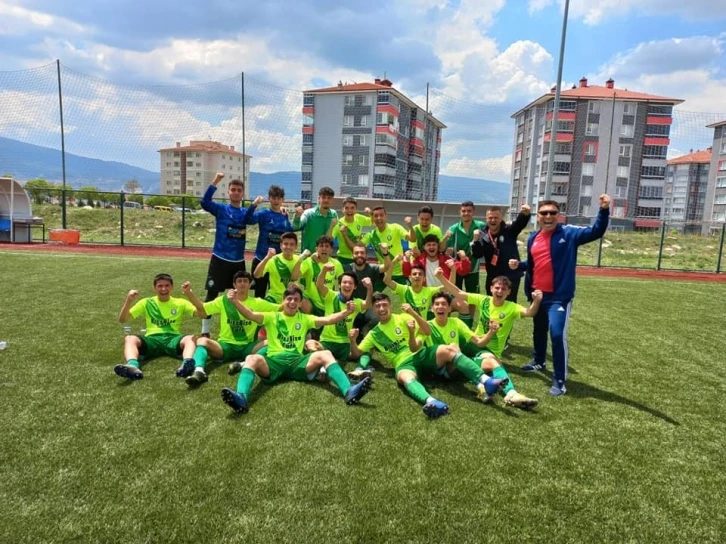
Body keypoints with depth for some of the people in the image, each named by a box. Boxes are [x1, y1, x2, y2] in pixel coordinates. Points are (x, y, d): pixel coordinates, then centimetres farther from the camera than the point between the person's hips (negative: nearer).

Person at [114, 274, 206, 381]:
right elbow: (122, 319, 12)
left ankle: (187, 364, -64)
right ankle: (132, 366, -59)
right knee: (129, 338, -30)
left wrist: (190, 294, -10)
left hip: (173, 338, -1)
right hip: (152, 339, 1)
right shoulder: (146, 302, 18)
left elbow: (202, 314, 1)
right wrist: (129, 301, -6)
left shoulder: (180, 303, 16)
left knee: (191, 338, -33)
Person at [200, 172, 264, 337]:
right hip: (220, 259, -3)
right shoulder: (221, 209, 0)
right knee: (212, 294, -1)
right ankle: (205, 331, 8)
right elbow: (205, 202, -20)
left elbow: (247, 219, -18)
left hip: (239, 261, 3)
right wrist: (215, 182, -30)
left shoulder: (246, 212, 7)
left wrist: (254, 204, -35)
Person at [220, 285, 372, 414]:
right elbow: (251, 315, 0)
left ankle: (349, 392, -40)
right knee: (252, 359, -33)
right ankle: (241, 398, -56)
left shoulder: (304, 319, 20)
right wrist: (235, 301, -17)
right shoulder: (272, 317, 16)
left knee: (325, 354, -25)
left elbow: (327, 320, 7)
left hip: (297, 361, 1)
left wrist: (346, 312, -9)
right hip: (274, 361, -1)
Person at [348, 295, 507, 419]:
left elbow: (428, 331, 0)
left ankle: (485, 382, -38)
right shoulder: (373, 334, 15)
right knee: (406, 378, -40)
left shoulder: (402, 318, 10)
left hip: (422, 354, 2)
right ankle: (431, 402, -69)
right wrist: (352, 340, -7)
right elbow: (356, 354, 15)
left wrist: (413, 313, -15)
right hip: (404, 363, -1)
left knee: (449, 350, -28)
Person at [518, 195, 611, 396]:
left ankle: (559, 380, -5)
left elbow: (596, 232, -19)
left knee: (557, 334, -17)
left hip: (560, 296, -6)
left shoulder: (569, 233, -7)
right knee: (539, 331, 22)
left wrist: (604, 210, -32)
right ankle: (538, 361, 47)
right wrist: (519, 265, 8)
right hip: (538, 294, 6)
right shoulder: (533, 239, 8)